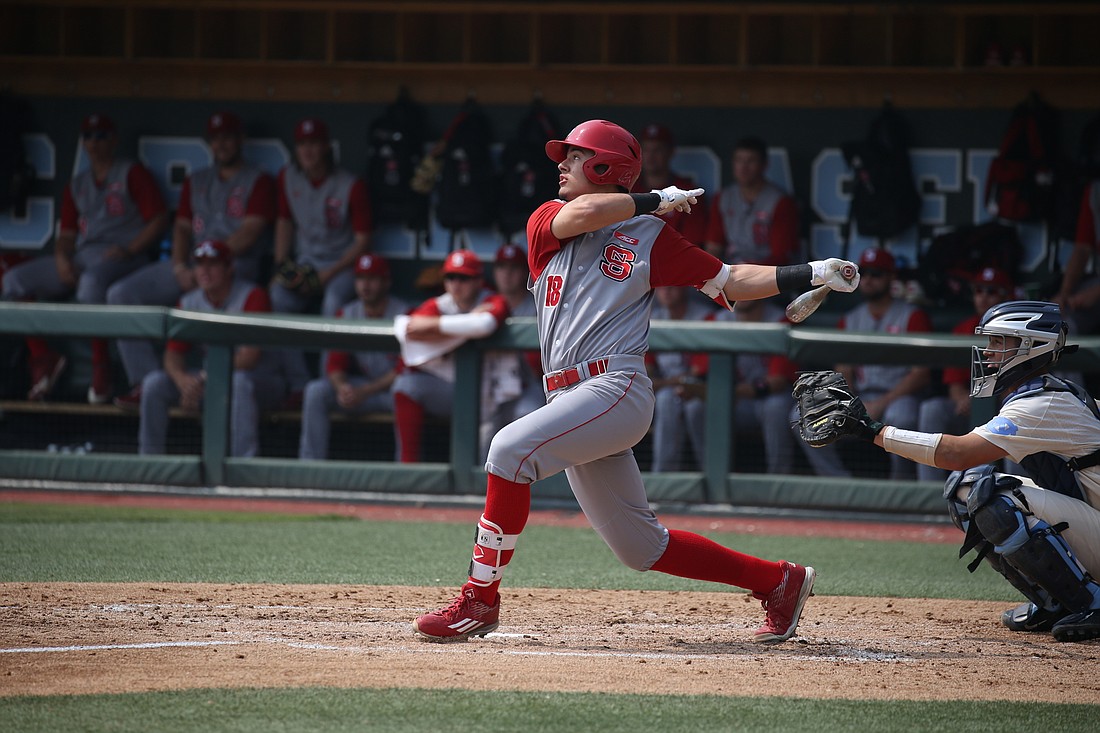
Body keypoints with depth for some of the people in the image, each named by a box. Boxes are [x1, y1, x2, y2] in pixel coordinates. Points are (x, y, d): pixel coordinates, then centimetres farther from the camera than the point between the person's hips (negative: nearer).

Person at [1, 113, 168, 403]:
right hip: (80, 256, 7)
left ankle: (101, 369, -34)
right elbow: (67, 234, 21)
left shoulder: (132, 174, 5)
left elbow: (158, 220, -2)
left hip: (120, 256, -7)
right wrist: (62, 258, -3)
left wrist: (128, 250, -16)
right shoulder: (77, 185, 24)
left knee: (91, 282, -43)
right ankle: (41, 357, -8)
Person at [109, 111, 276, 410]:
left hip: (235, 263, -6)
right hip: (191, 263, 6)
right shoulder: (195, 182, 25)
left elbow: (250, 232, -6)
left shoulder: (258, 181, 6)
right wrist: (180, 267, -5)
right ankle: (144, 383, -21)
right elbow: (182, 228, 16)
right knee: (121, 294, -12)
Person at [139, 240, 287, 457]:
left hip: (263, 381, -5)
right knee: (154, 382, -12)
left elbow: (249, 357, -21)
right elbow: (173, 353, 3)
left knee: (239, 381, -40)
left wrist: (202, 382, -25)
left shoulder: (253, 296, -15)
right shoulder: (189, 303, 3)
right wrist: (183, 380, -22)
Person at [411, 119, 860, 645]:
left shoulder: (650, 236, 7)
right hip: (569, 399, 6)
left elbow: (728, 281, 9)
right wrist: (655, 200, 2)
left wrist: (809, 274, -1)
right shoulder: (547, 221, 14)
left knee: (511, 447, -27)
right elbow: (581, 213, -9)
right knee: (640, 547, 10)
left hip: (618, 389, -6)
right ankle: (778, 581, 23)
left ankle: (480, 599, -22)